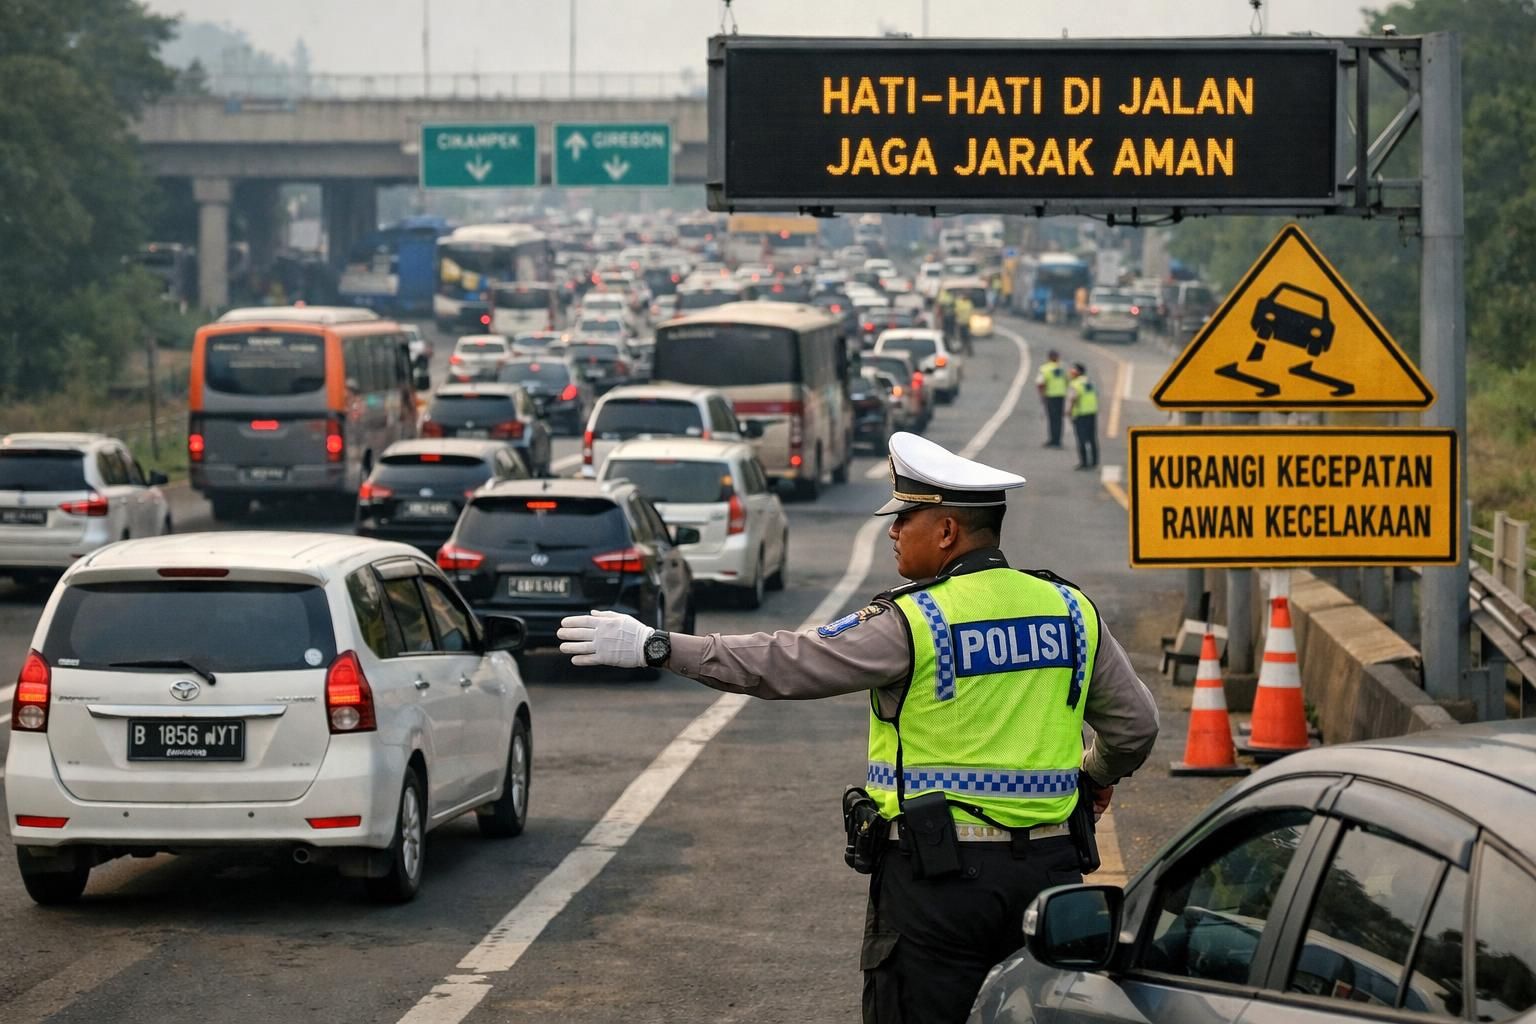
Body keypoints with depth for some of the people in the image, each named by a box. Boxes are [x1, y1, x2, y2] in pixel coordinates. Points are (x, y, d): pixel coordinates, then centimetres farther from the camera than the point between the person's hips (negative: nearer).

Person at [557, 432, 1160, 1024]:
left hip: (939, 871, -5)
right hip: (1048, 867, 5)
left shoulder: (912, 623, -12)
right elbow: (1135, 724, 12)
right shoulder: (1073, 611, 5)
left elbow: (783, 665, -12)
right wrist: (1098, 774, 34)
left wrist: (654, 648, -8)